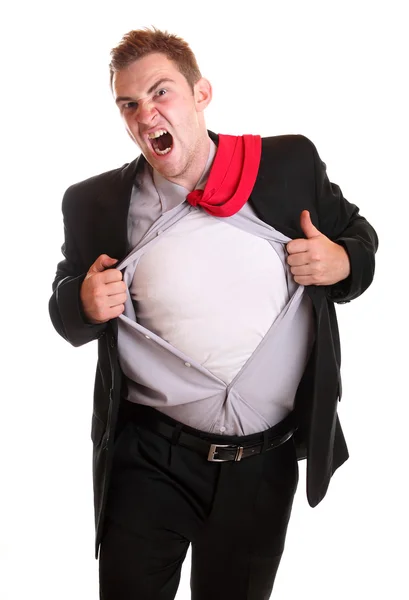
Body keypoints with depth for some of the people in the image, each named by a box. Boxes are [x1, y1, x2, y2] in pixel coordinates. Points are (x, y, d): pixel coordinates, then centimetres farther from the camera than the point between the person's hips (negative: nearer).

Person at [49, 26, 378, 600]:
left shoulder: (291, 163, -5)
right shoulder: (96, 203, -4)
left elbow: (359, 235, 9)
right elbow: (67, 312, 8)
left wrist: (342, 263, -14)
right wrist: (84, 303, -15)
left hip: (266, 462, 1)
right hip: (149, 461, 0)